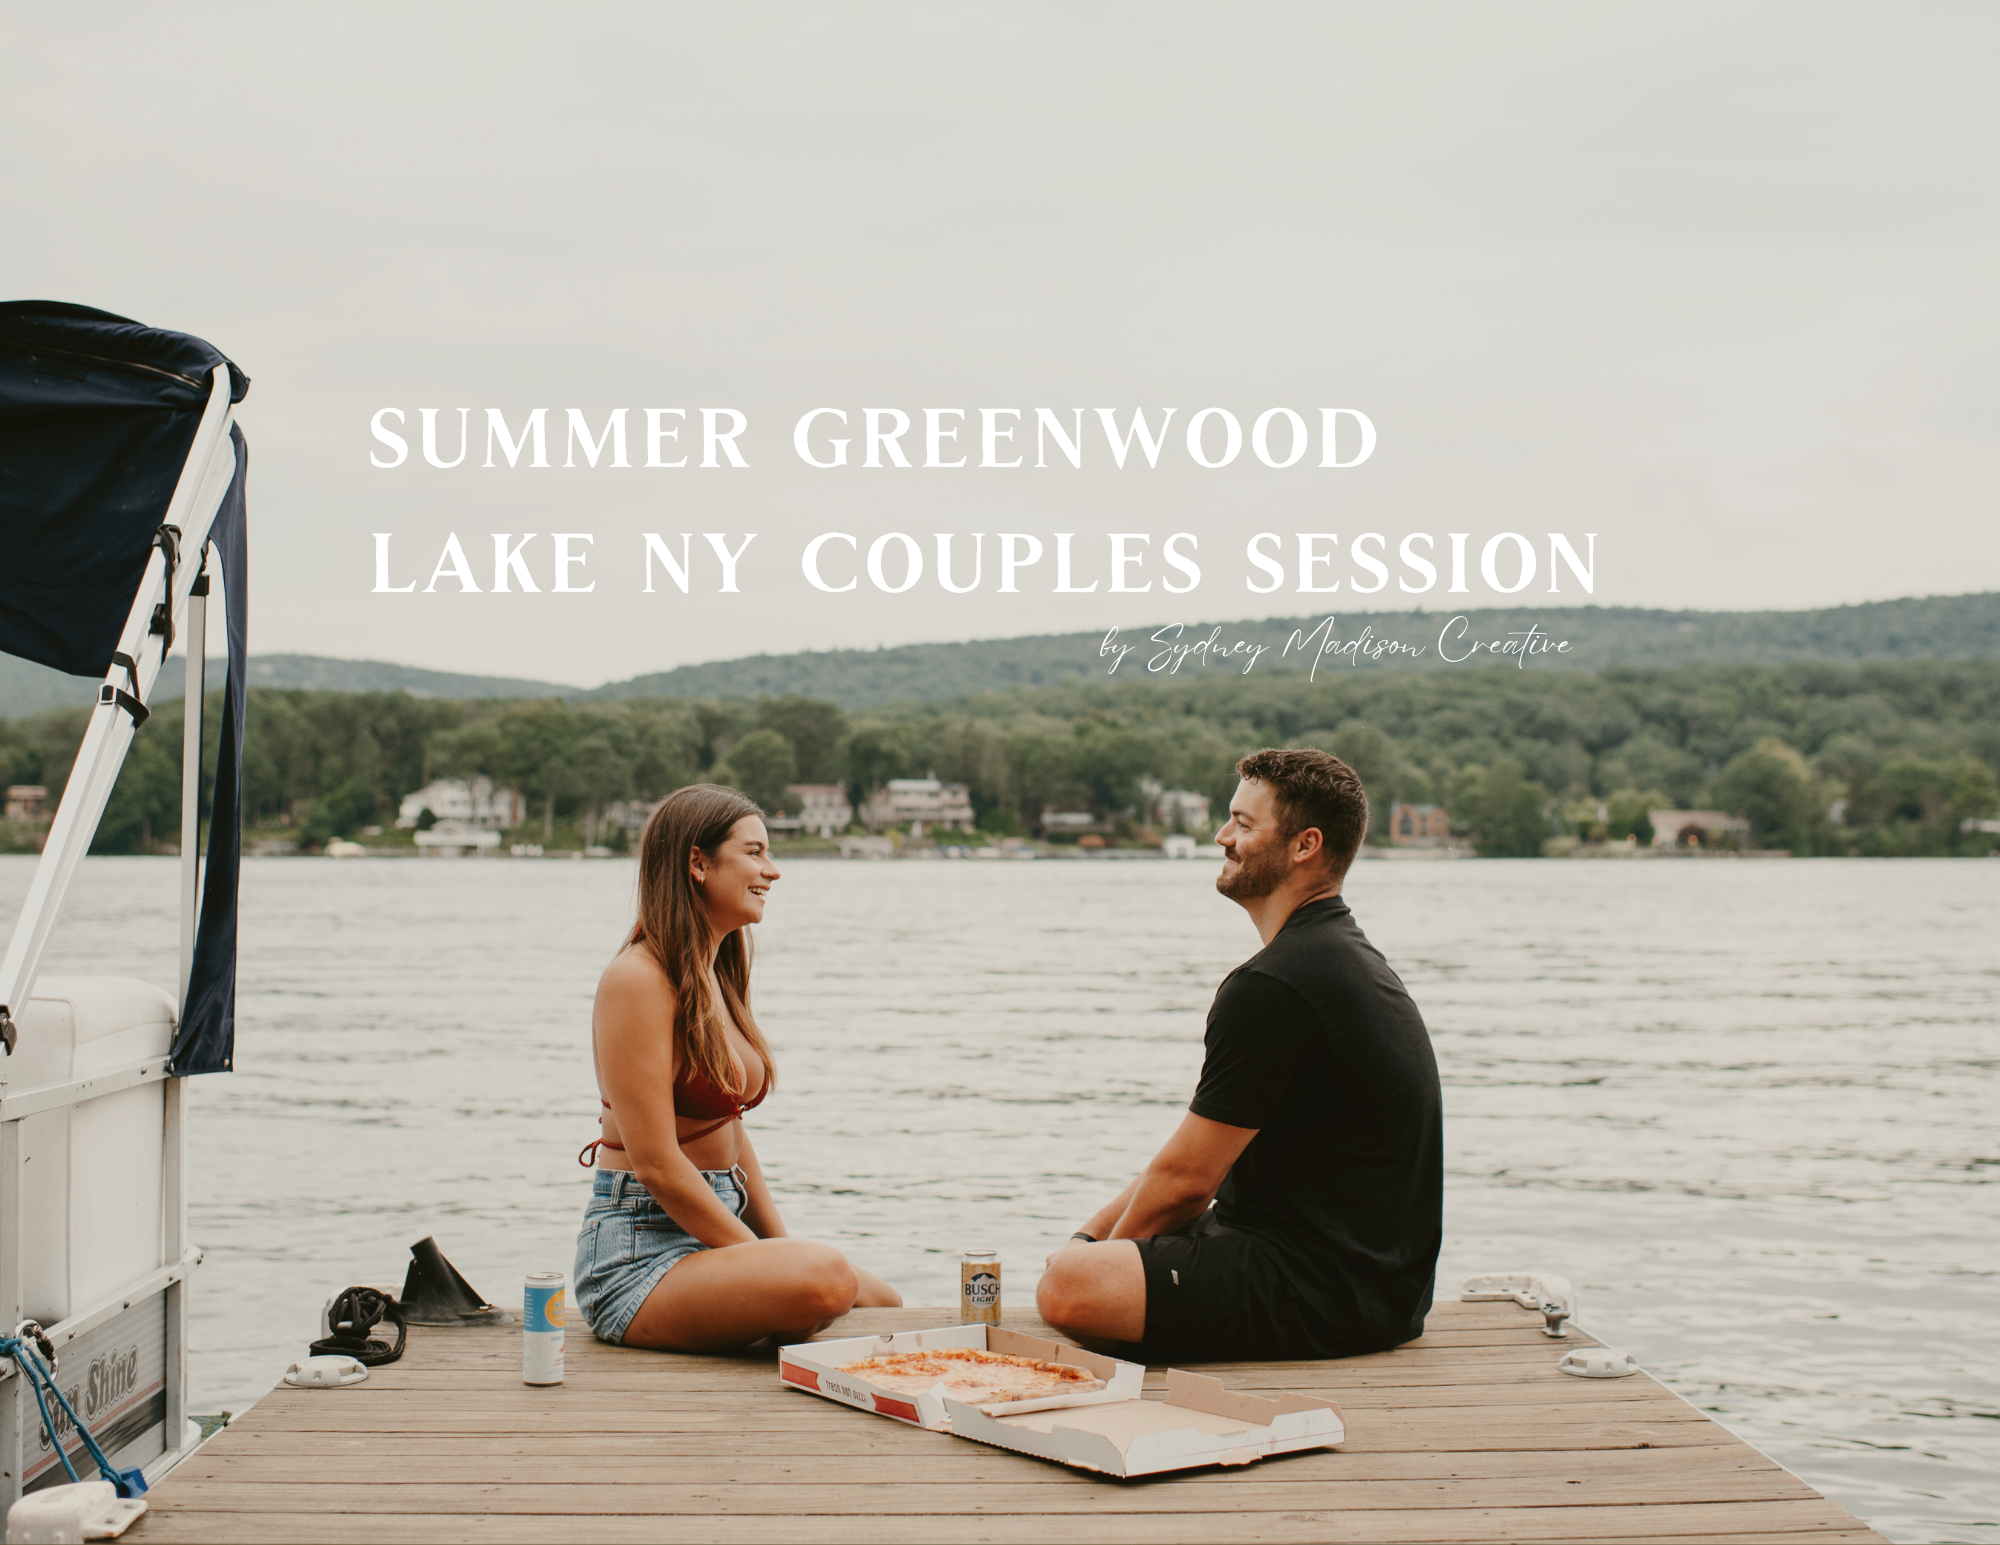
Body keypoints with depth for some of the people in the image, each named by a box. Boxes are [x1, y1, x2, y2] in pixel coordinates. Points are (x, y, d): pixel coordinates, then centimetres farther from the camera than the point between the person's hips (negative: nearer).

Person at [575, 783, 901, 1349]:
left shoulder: (717, 979, 13)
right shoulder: (639, 979, -16)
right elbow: (657, 1164, -19)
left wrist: (785, 1248, 6)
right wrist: (766, 1261, -15)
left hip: (713, 1231, 9)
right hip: (639, 1251, -9)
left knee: (881, 1301, 1)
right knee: (827, 1277, -30)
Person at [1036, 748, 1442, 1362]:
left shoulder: (1271, 987, -20)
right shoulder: (1350, 957, 14)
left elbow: (1185, 1178, -15)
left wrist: (1095, 1252, 3)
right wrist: (1092, 1235, 13)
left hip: (1331, 1294, -11)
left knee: (1067, 1286, -27)